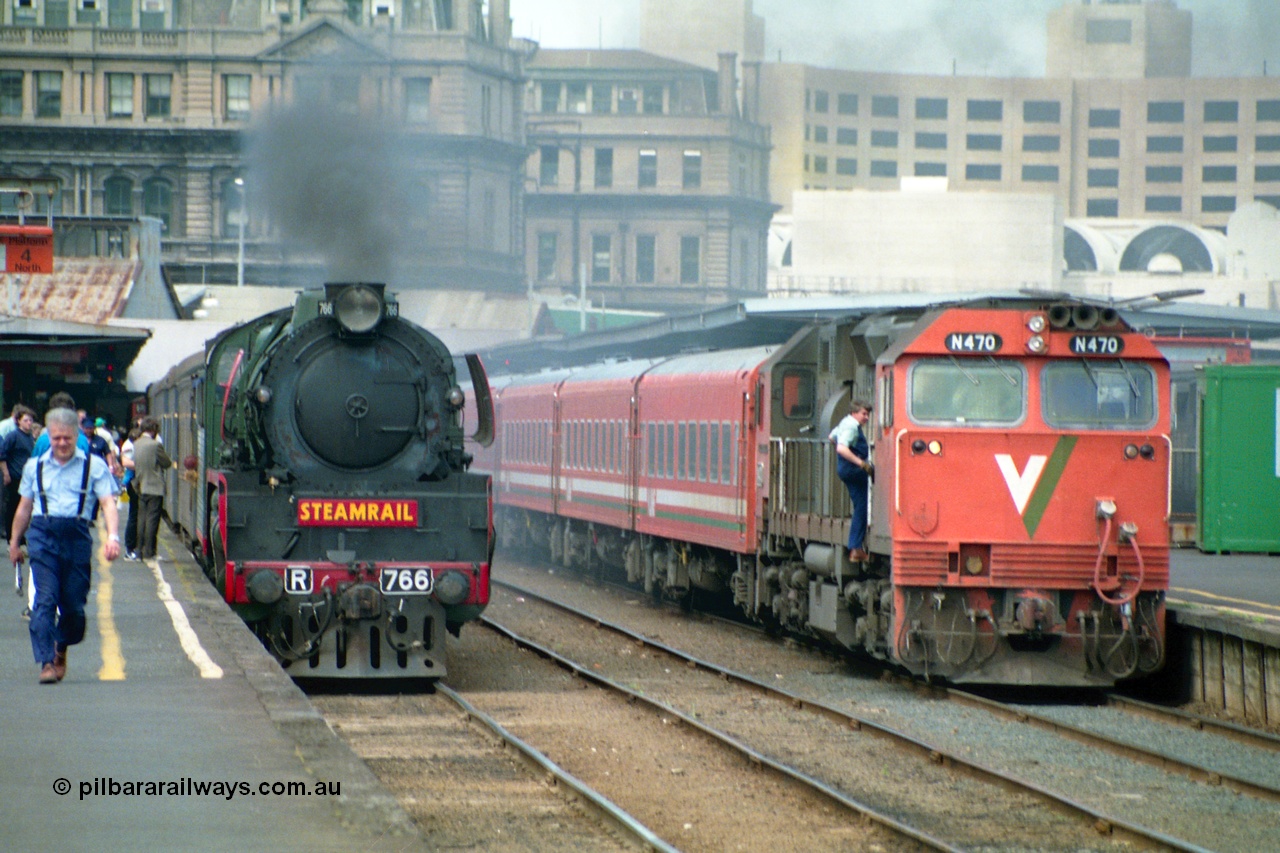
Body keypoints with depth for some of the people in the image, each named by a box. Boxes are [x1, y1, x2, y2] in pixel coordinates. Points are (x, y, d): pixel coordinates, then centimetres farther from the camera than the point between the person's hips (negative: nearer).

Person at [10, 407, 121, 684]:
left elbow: (108, 503, -2)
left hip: (77, 535, -1)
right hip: (43, 534, 1)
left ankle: (61, 650, 30)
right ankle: (46, 661, -14)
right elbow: (24, 507, 22)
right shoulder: (35, 466, 14)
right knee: (45, 599, -12)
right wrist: (14, 542, 25)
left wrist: (112, 537, -17)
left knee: (74, 604, 3)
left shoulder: (93, 465, 6)